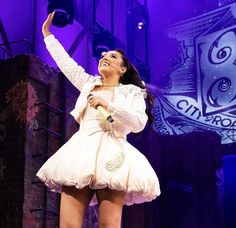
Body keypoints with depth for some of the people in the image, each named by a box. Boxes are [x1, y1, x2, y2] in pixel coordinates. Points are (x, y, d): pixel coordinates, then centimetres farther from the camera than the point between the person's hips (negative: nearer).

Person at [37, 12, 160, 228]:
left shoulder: (131, 91, 13)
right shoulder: (88, 83, 27)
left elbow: (139, 123, -3)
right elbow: (65, 62, 31)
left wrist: (107, 104, -8)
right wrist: (47, 34, 35)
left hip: (110, 154, -4)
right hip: (81, 151, 4)